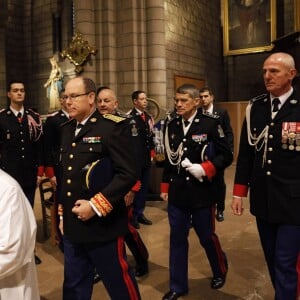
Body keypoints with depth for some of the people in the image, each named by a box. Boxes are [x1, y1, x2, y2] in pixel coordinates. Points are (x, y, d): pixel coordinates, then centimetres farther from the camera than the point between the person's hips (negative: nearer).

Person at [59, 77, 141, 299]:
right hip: (72, 226, 7)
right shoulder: (67, 130, 11)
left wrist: (96, 206, -19)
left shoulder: (112, 127, -12)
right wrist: (62, 213, 16)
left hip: (103, 226, -7)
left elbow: (128, 174, -18)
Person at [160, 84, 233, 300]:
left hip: (202, 193, -4)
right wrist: (165, 187, 12)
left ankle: (220, 269, 41)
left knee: (207, 237, 11)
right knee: (177, 239, 9)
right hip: (177, 193, 4)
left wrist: (205, 169, -19)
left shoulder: (210, 123, -7)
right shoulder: (172, 126, 6)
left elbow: (226, 156, -6)